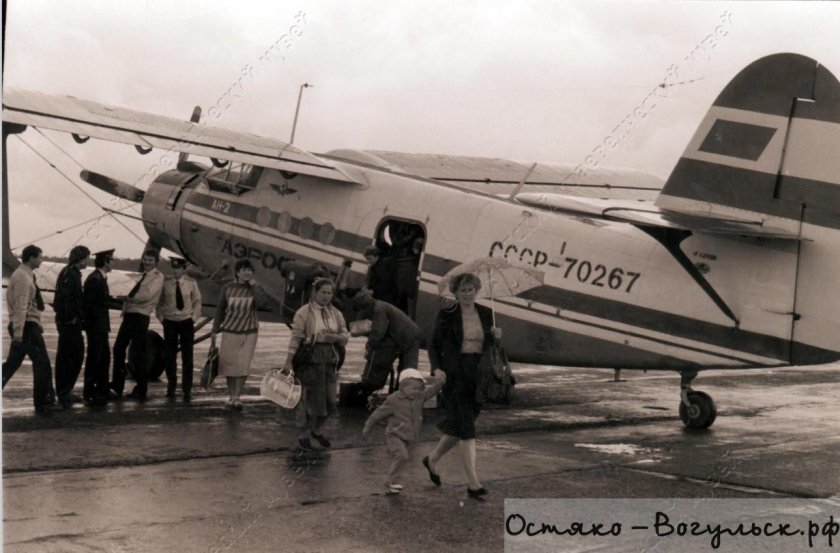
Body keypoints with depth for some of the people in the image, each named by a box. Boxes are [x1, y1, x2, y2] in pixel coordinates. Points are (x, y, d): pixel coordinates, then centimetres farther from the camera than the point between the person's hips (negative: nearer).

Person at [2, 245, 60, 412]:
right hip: (27, 326, -10)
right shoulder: (23, 277, -15)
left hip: (24, 326, 10)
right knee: (42, 364, -4)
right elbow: (20, 306, -22)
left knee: (12, 363, 10)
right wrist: (18, 331, -26)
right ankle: (44, 403, 1)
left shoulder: (25, 275, 15)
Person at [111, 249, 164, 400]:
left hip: (140, 317, -8)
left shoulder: (157, 277, -6)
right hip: (130, 314, 8)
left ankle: (141, 391, 6)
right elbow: (134, 295, 13)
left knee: (139, 353, -3)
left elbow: (147, 295, -17)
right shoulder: (143, 276, 20)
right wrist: (126, 301, -7)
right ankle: (117, 385, 21)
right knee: (118, 348, 10)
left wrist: (129, 298, -4)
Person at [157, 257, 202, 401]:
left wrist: (194, 318, 1)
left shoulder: (191, 283, -4)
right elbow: (159, 302, 5)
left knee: (187, 357, -1)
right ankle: (171, 386, 20)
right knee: (170, 356, 6)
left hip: (186, 322, 0)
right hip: (170, 322, 0)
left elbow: (197, 301, 7)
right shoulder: (165, 283, -5)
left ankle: (187, 389, 6)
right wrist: (161, 318, 0)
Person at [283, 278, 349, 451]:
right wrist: (289, 361, -13)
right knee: (309, 399, -3)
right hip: (310, 359, -5)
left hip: (329, 359, 5)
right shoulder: (304, 313, -3)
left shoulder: (336, 314, 14)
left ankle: (316, 430, 30)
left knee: (329, 399, 7)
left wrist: (335, 337, -11)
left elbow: (346, 336, 12)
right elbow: (296, 337, -8)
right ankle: (304, 435, 13)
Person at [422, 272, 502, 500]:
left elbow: (490, 346, 15)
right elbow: (434, 346, 1)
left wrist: (496, 337, -6)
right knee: (465, 428, -9)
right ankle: (472, 482, -8)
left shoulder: (486, 314, 9)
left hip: (479, 376, 5)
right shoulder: (446, 315, -2)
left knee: (459, 426, 13)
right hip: (455, 375, -5)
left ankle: (432, 459, 37)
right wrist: (437, 369, -12)